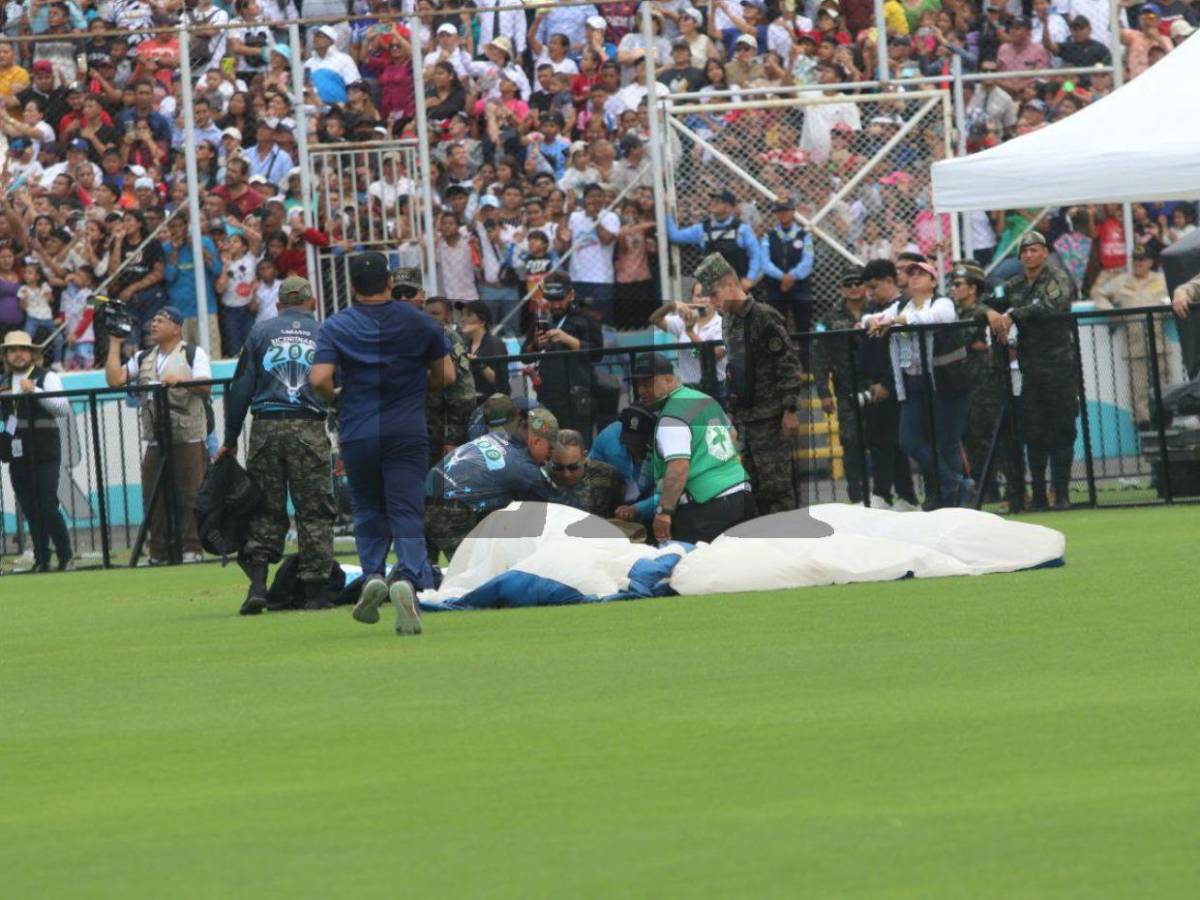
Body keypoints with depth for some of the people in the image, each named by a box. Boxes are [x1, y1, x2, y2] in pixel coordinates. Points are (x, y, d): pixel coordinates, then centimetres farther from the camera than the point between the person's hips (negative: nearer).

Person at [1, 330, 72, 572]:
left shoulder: (47, 377, -2)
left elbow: (64, 409, -13)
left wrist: (35, 391, -21)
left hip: (44, 454, -5)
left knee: (48, 507, -10)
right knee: (30, 511, 7)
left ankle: (65, 558, 0)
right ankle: (41, 560, 13)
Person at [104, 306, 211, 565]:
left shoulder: (193, 354, 5)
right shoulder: (143, 358, 19)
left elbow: (206, 387, -10)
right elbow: (114, 379, 5)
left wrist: (181, 380, -26)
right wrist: (115, 343, 8)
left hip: (188, 439, -5)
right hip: (155, 441, 5)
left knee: (190, 495, -8)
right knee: (154, 498, 3)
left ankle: (193, 550, -5)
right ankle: (159, 553, 8)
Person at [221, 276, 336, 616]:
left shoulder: (260, 333, 9)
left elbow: (241, 388, 6)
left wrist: (230, 439, 10)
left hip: (266, 427, 1)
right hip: (309, 429, -1)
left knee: (265, 511, 6)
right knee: (314, 511, 3)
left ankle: (257, 584, -6)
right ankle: (314, 591, 1)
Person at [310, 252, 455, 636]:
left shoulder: (336, 326, 0)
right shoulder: (418, 322, 4)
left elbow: (320, 379, -12)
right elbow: (446, 375, 7)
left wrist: (335, 398, 9)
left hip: (358, 433, 0)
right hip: (408, 432, 0)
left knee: (367, 510, 18)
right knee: (406, 512, -2)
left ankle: (372, 574, 1)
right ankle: (408, 578, -24)